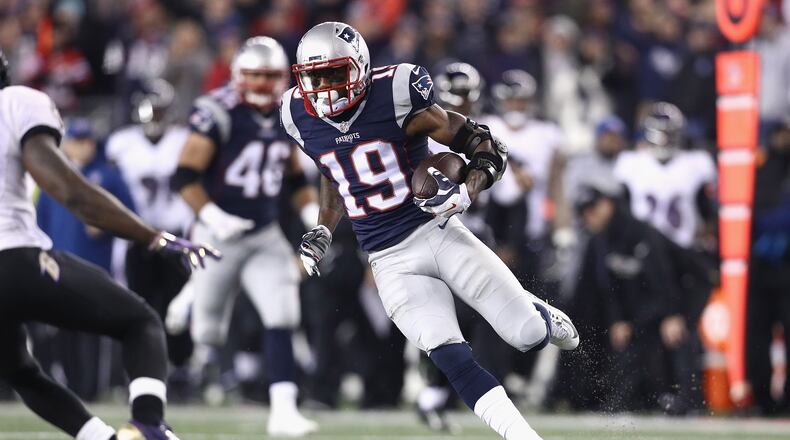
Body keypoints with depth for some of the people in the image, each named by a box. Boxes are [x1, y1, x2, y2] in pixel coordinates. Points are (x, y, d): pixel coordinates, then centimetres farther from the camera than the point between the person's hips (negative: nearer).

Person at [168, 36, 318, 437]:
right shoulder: (218, 114, -14)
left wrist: (312, 212, 3)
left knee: (282, 318, -14)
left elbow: (296, 179, 20)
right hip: (220, 236, -4)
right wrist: (211, 216, -28)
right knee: (206, 334, 4)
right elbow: (184, 177, -15)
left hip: (265, 236, 5)